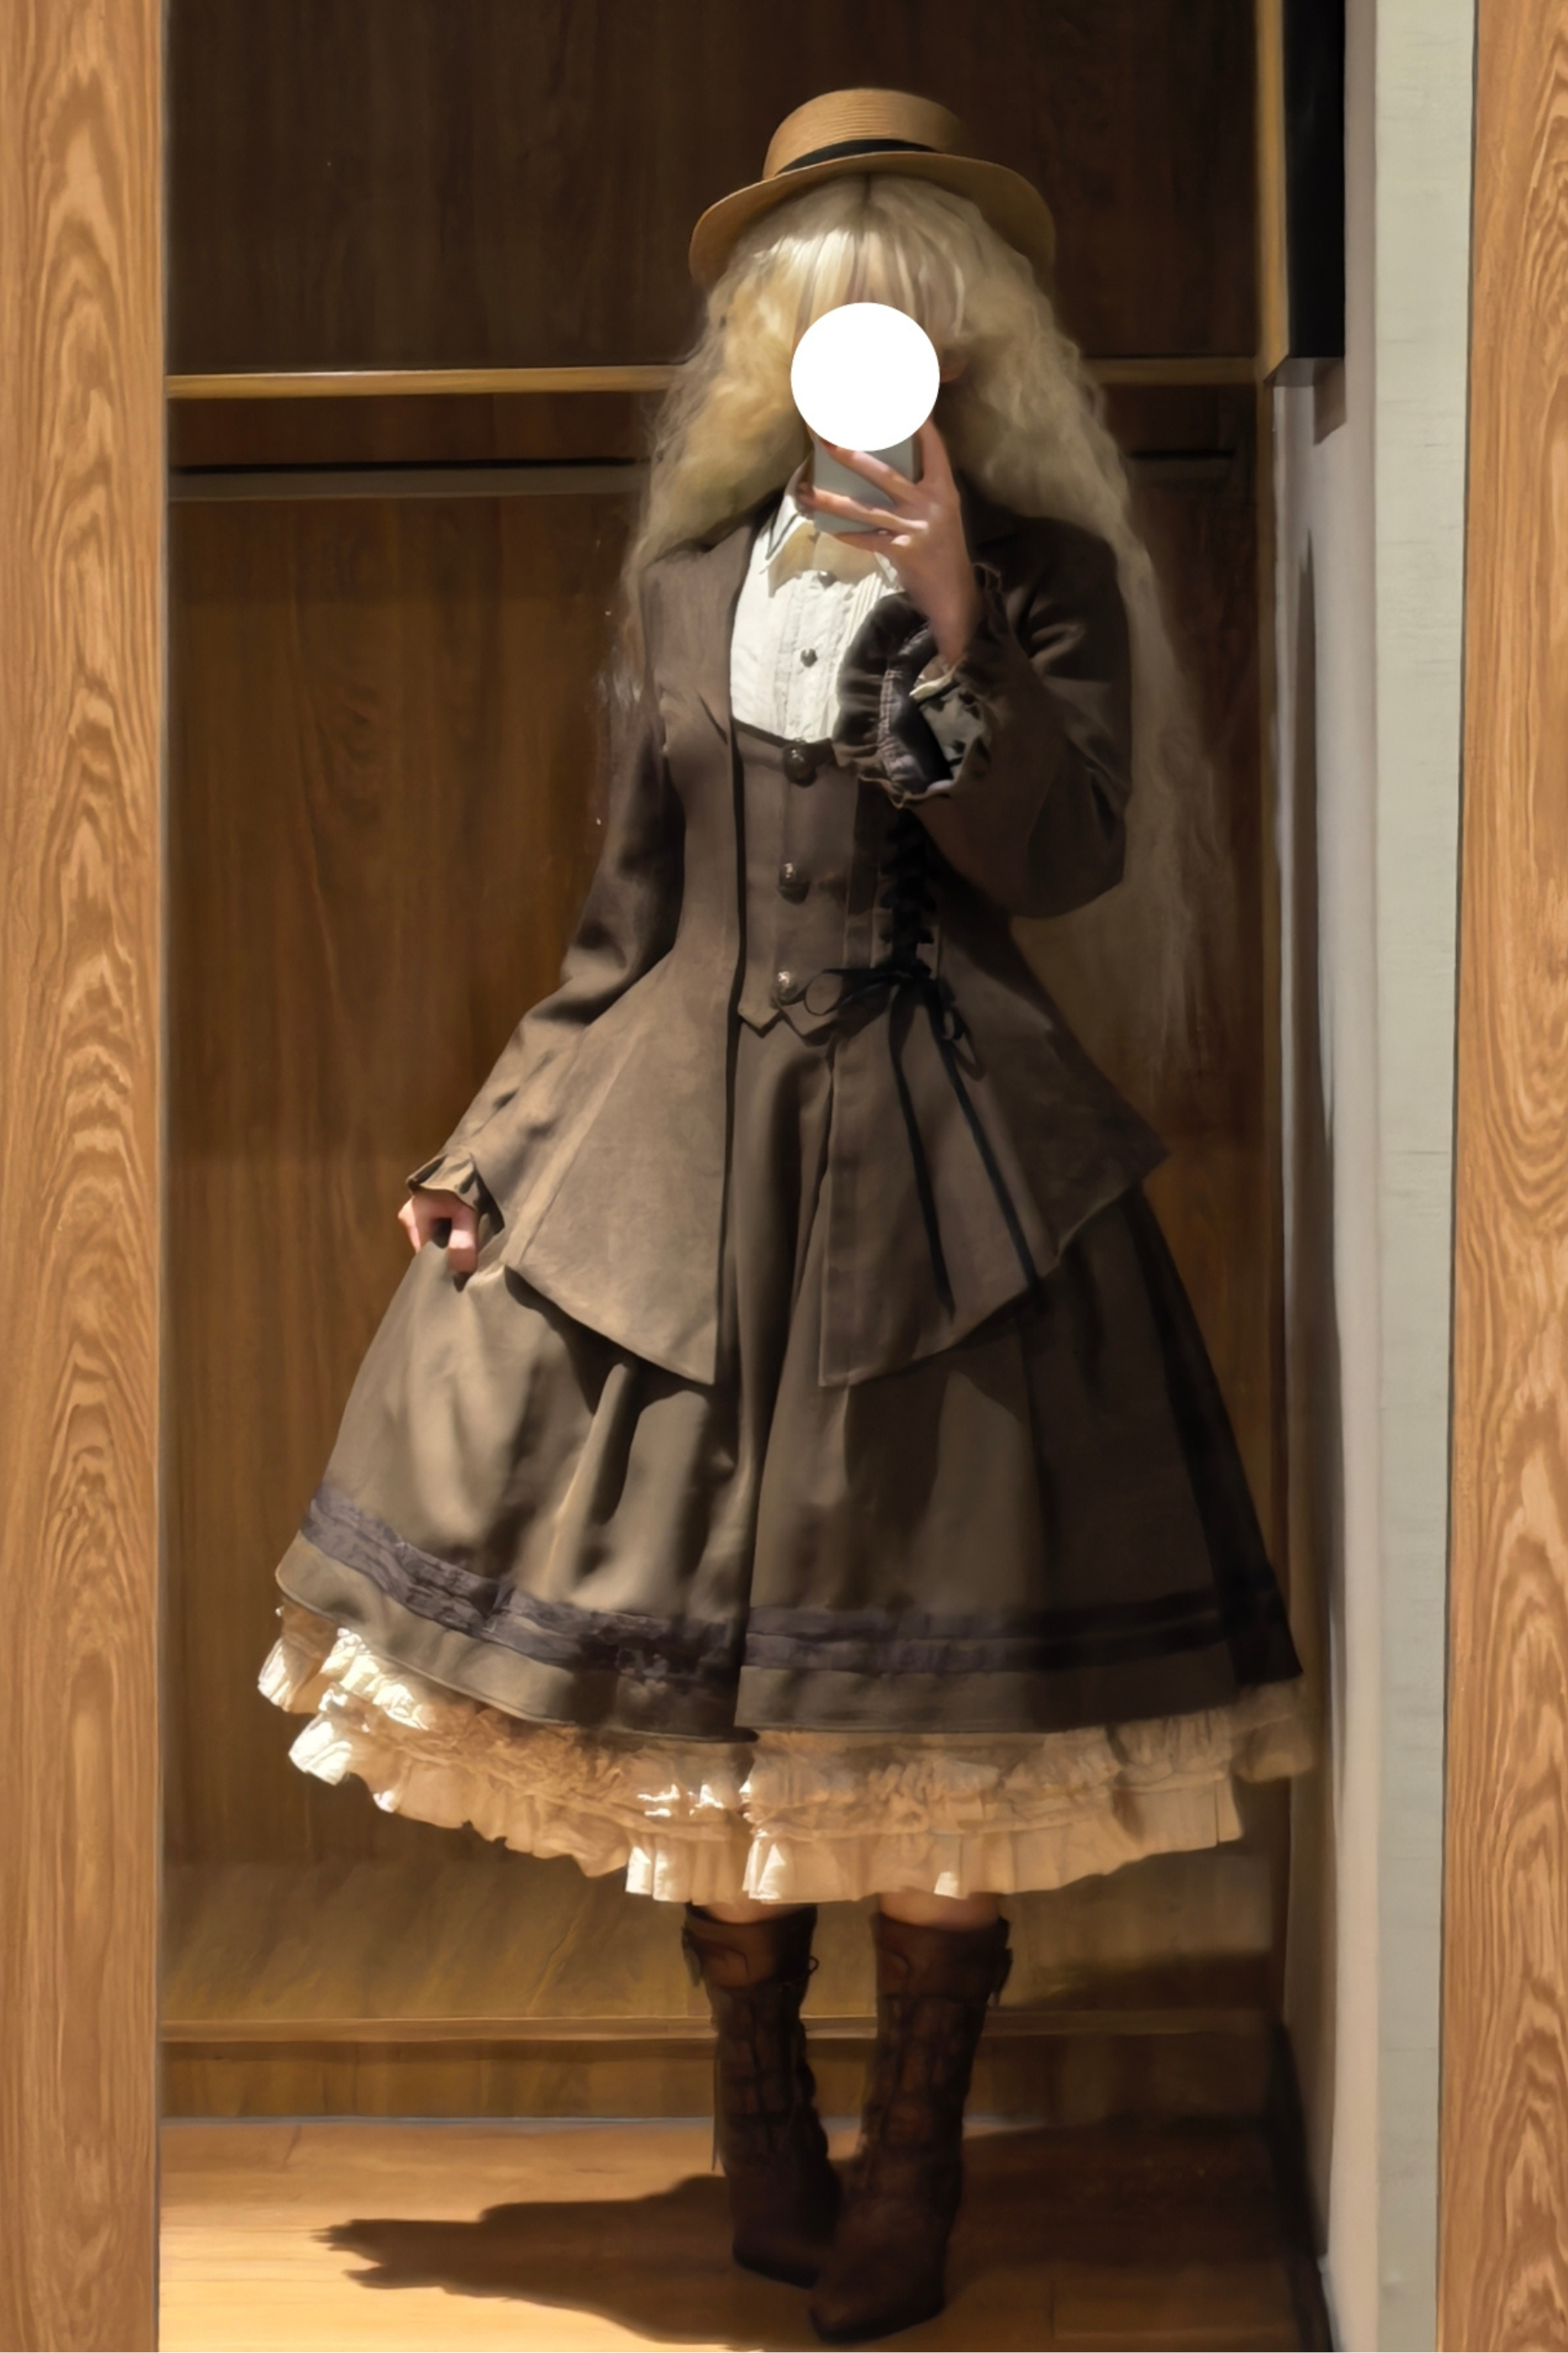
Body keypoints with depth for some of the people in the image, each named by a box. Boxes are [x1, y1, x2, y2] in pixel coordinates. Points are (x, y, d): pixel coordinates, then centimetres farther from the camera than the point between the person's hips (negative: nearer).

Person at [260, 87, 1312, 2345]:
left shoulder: (1039, 572, 2)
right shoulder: (692, 579, 11)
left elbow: (1064, 858, -11)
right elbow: (631, 909, 14)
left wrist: (955, 631, -20)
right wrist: (501, 1141, 9)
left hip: (939, 1162, -3)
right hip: (677, 1144, 3)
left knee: (931, 1671, 0)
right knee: (704, 1644, 6)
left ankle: (911, 2160, 15)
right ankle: (760, 2117, 25)